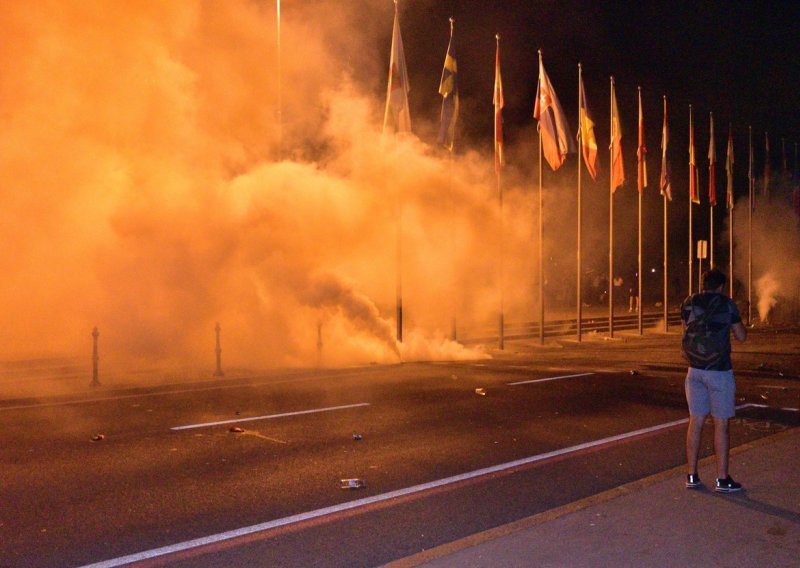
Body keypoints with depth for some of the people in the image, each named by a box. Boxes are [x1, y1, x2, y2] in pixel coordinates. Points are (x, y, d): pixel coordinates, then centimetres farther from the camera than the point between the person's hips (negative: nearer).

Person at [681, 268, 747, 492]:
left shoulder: (688, 303, 4)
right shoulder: (727, 304, -7)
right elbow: (741, 336, 1)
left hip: (695, 370, 4)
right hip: (719, 370, -4)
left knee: (696, 421, 10)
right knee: (721, 424, 2)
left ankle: (692, 476, 14)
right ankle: (722, 479, 7)